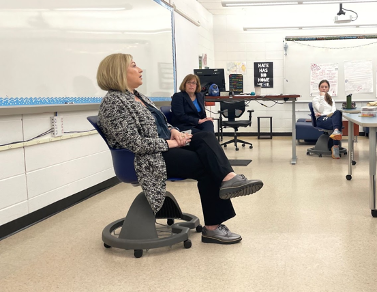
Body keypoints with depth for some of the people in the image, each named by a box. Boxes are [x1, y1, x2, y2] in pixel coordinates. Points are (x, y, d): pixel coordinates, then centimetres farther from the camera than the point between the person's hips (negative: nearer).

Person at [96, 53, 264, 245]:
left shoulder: (137, 96, 15)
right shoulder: (114, 103, -15)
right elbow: (134, 143, -24)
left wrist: (173, 131, 0)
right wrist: (169, 143, -18)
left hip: (164, 147, 9)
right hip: (147, 159, -9)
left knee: (206, 138, -14)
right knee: (206, 166, -15)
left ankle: (229, 179, -30)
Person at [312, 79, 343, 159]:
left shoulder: (331, 99, 31)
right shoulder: (315, 99, 17)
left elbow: (334, 111, 12)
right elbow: (320, 110, -2)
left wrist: (328, 115, -10)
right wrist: (322, 97, -1)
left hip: (330, 118, 3)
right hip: (321, 120, -3)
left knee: (338, 112, -39)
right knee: (337, 124, -39)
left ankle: (336, 132, -65)